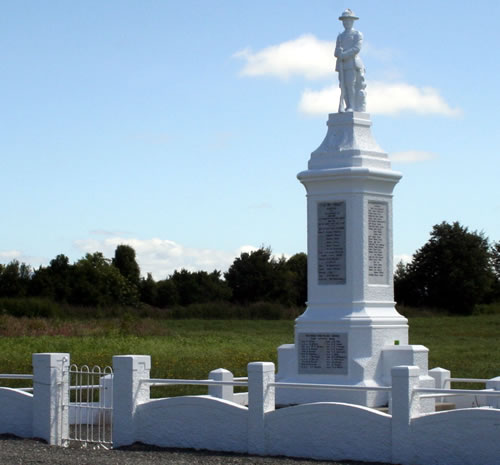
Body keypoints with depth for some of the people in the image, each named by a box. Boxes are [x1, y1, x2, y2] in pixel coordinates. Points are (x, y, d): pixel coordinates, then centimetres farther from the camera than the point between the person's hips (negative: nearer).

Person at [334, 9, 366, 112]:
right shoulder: (340, 36, 24)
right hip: (342, 65, 5)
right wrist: (339, 52, -10)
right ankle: (348, 107, -6)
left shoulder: (358, 34, 8)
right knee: (344, 86, -4)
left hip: (352, 64, -5)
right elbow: (336, 52, 14)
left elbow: (357, 48, -8)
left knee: (351, 84, -15)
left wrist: (344, 54, -16)